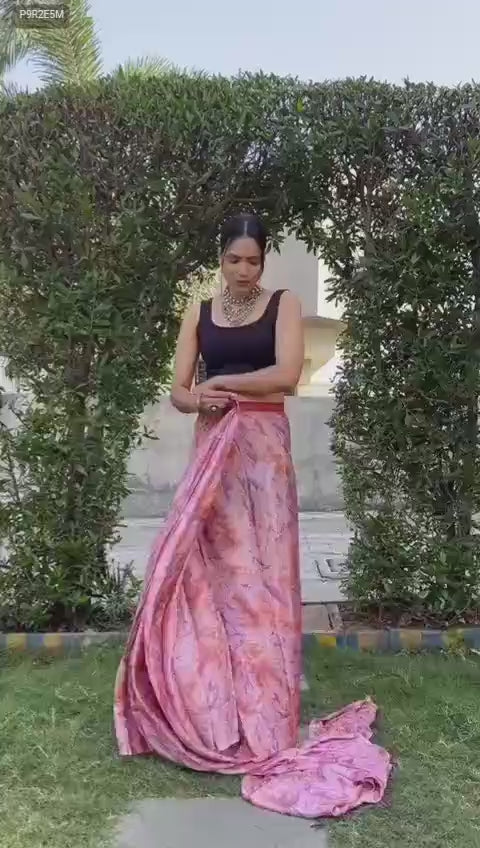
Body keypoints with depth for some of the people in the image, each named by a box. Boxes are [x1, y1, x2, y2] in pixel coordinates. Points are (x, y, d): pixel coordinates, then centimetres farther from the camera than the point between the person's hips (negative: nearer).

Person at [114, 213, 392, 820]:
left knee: (259, 570, -2)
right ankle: (212, 701, 13)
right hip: (210, 448, 3)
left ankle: (262, 712, 8)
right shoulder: (198, 312, 13)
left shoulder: (283, 304, 5)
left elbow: (286, 373, -11)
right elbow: (177, 390, 7)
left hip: (263, 446, -2)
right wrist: (195, 398, -15)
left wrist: (220, 383, -8)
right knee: (209, 569, 1)